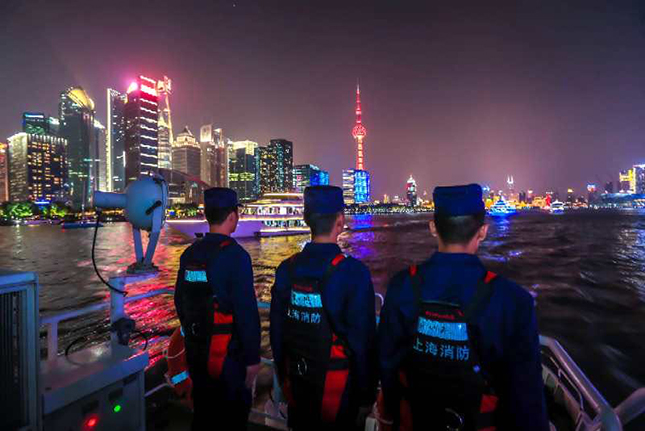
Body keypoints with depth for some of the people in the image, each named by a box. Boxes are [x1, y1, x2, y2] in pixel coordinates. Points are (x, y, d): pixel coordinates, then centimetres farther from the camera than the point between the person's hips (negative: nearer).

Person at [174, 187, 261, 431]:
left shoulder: (190, 253, 1)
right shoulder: (235, 255, -21)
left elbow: (180, 301, 10)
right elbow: (247, 312, -23)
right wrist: (252, 358, -12)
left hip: (195, 350, 7)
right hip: (226, 353, -7)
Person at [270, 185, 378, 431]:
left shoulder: (287, 268, -9)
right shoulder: (353, 273, -23)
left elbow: (277, 330, -1)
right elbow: (364, 341, -19)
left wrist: (284, 375, 13)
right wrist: (366, 396, -4)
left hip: (296, 385, 4)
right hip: (337, 389, -4)